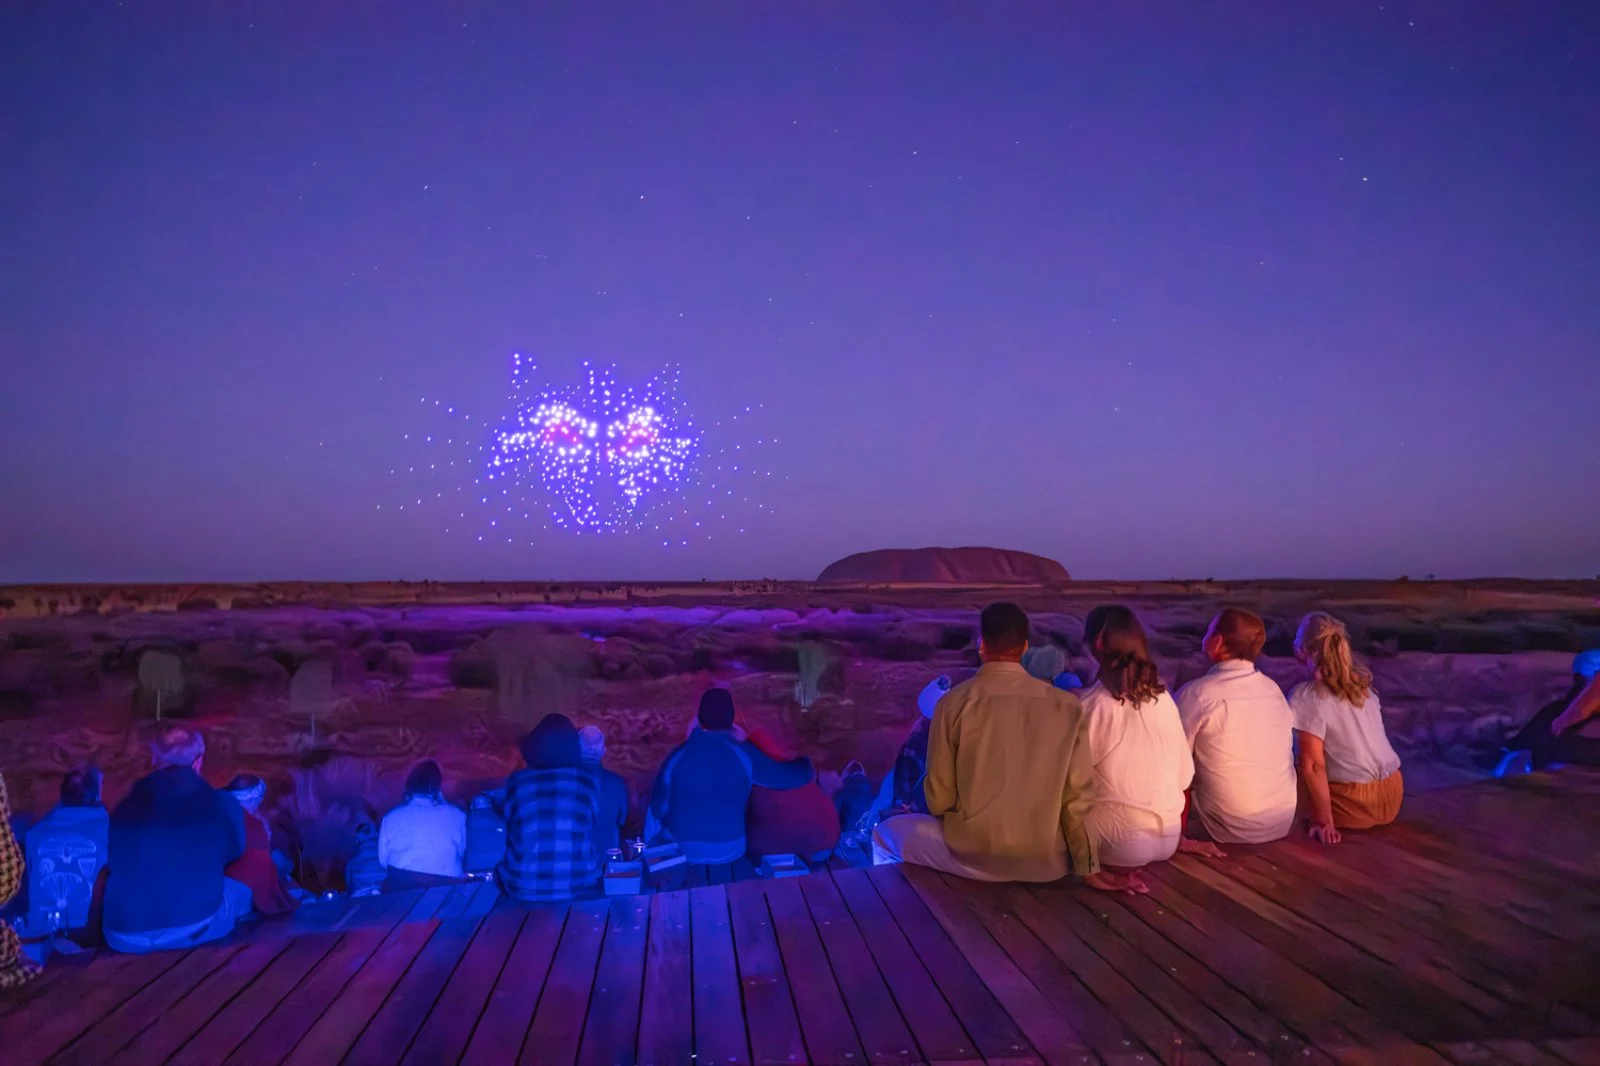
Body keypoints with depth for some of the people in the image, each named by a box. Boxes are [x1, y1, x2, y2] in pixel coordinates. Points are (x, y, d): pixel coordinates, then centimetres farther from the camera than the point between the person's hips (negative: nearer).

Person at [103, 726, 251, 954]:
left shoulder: (125, 808, 2)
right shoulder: (225, 806, -4)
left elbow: (113, 864, 19)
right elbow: (233, 854, 18)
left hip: (124, 937, 5)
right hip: (194, 927, -4)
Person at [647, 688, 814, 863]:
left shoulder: (678, 755, -10)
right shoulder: (743, 754, -14)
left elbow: (658, 806, -3)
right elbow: (795, 775, -6)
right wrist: (805, 762, 18)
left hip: (682, 849, 1)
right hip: (729, 852, -1)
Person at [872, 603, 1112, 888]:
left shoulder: (955, 702, -10)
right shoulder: (1066, 705, -5)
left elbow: (939, 797, -5)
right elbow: (1078, 795, -4)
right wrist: (1089, 868, 6)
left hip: (975, 856, -3)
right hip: (1047, 862, 3)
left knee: (886, 833, 24)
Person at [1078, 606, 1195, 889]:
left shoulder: (1092, 704, -15)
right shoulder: (1162, 697, 1)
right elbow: (1183, 774, 8)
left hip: (1119, 841, -7)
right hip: (1169, 838, 7)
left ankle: (1119, 866, 1)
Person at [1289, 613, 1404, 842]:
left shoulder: (1307, 695, -15)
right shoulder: (1362, 683, 5)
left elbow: (1314, 765, -17)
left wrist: (1325, 822, -14)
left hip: (1356, 804, -7)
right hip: (1392, 792, 7)